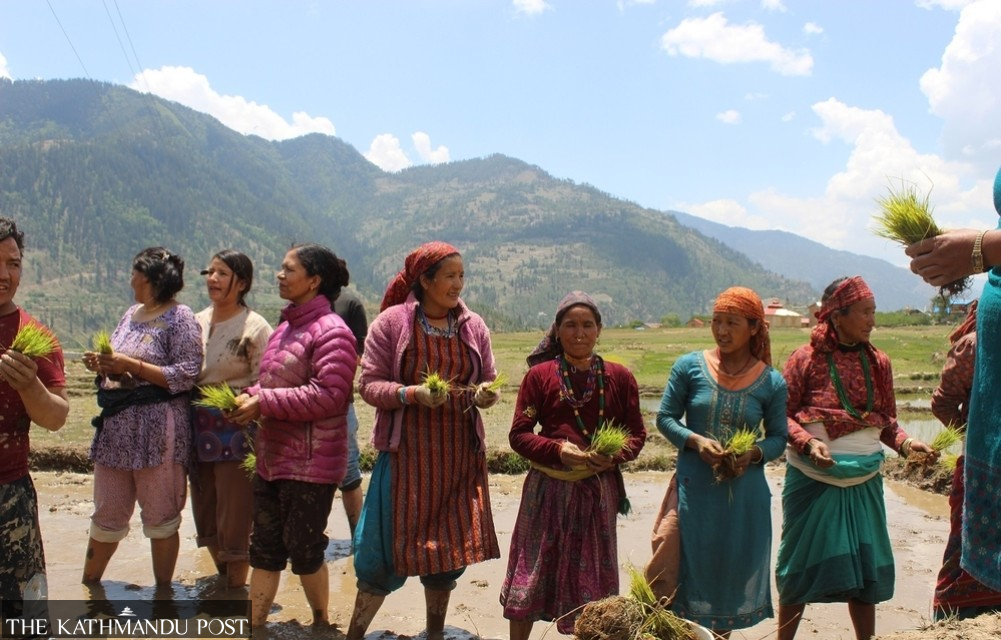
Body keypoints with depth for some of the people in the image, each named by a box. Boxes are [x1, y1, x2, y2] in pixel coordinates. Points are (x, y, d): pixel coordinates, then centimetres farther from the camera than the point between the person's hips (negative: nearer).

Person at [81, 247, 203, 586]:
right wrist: (102, 364, 1)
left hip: (158, 430, -7)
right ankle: (87, 584, 31)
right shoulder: (131, 314, 15)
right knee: (107, 514, 16)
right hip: (117, 427, 7)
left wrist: (130, 365, -18)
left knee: (161, 518, 5)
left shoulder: (180, 318, -8)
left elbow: (186, 376, -17)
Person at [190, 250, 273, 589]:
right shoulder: (197, 322, 11)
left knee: (235, 519, 0)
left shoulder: (255, 328, -8)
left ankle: (237, 589, 17)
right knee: (205, 516, 16)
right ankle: (223, 579, 34)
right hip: (199, 432, 6)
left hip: (236, 433, -6)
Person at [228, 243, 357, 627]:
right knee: (263, 549, 13)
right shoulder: (286, 327, 13)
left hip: (310, 464, -8)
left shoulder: (331, 331, -16)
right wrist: (251, 397, -1)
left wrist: (263, 402, -21)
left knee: (304, 551, 6)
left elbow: (328, 395, -24)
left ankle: (322, 623, 27)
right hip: (272, 458, 9)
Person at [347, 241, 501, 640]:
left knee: (450, 546, 12)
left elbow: (487, 382, 11)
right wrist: (411, 393, -24)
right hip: (407, 452, -4)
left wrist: (485, 394, -12)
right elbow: (369, 385, -7)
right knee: (391, 546, 1)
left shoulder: (473, 326, 4)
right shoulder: (391, 322, -7)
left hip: (459, 454, 4)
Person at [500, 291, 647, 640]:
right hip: (548, 489, -1)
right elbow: (518, 435, -3)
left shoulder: (619, 377, 0)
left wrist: (615, 455, -16)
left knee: (592, 579, 13)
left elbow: (636, 434, 5)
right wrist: (557, 449, -19)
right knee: (529, 576, 9)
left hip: (598, 490, 1)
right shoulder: (539, 375, -3)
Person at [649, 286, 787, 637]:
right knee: (679, 565, -4)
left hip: (744, 492, 1)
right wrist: (695, 441, -17)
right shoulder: (690, 367, -4)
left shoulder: (771, 382, -2)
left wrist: (752, 454, -15)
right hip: (693, 487, -1)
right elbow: (665, 417, 0)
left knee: (733, 570, 13)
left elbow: (778, 437, 5)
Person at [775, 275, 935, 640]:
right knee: (802, 563, 7)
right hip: (812, 480, -4)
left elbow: (886, 421, 9)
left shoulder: (878, 362, 4)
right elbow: (782, 416, -8)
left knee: (865, 567, 10)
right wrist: (808, 443, -25)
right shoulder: (806, 359, -9)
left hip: (864, 481, 4)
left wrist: (906, 443, -10)